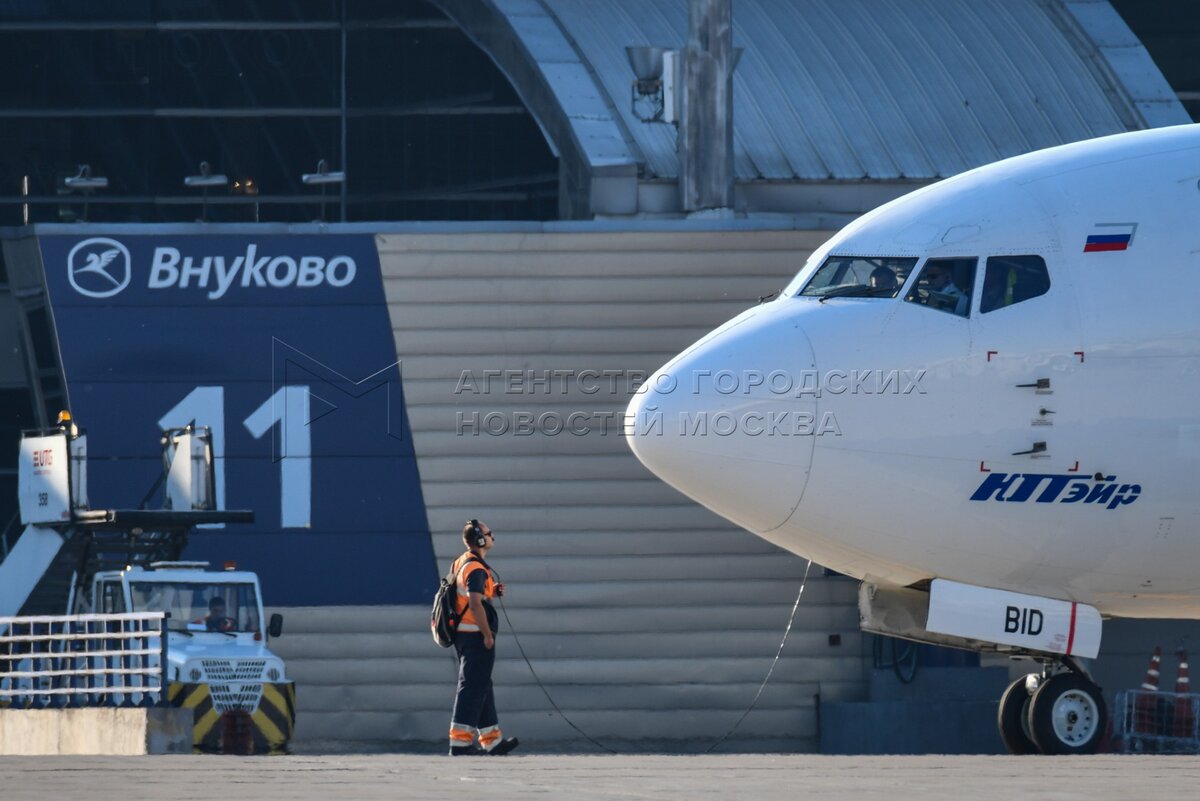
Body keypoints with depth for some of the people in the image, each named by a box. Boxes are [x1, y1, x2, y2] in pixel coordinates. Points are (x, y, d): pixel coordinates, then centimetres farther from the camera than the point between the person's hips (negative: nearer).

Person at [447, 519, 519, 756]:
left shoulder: (460, 564, 14)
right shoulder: (476, 568, -17)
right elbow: (475, 603, -25)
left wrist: (492, 591, 12)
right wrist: (487, 634, -19)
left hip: (462, 633, 10)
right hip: (475, 635, -10)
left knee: (482, 688, 16)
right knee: (473, 688, -8)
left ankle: (492, 740, 23)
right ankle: (460, 741, -9)